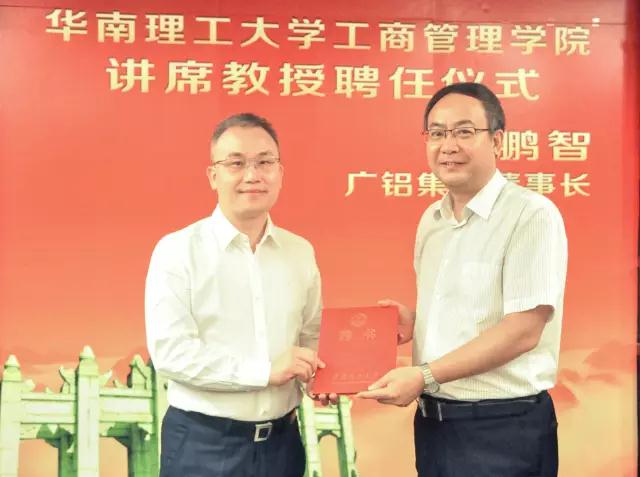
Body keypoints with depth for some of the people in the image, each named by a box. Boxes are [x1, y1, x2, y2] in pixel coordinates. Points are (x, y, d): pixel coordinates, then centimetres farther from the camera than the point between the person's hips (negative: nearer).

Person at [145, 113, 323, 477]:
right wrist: (265, 371, -21)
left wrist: (314, 373, -6)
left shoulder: (300, 251, 5)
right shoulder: (177, 250, -9)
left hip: (282, 440, 5)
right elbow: (170, 351, -17)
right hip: (202, 444, -4)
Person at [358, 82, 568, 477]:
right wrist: (414, 321, 0)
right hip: (432, 421, 7)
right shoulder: (431, 219, 9)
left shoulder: (532, 215, -14)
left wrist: (424, 376, -19)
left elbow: (524, 330, -19)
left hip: (503, 428, -7)